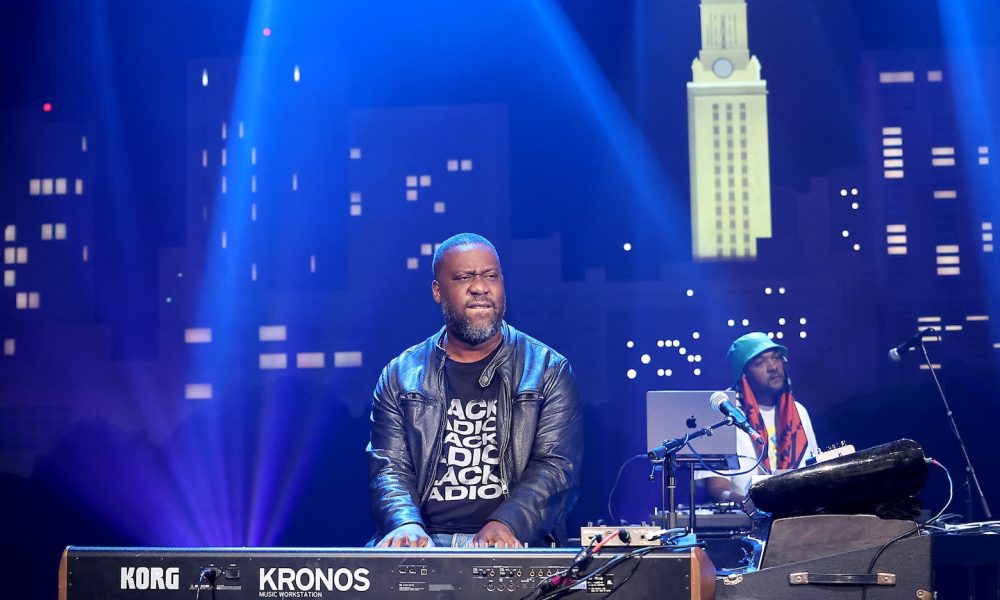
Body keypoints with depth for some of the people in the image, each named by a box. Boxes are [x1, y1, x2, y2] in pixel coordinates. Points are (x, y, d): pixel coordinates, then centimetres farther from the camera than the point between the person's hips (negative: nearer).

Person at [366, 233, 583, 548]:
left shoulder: (549, 371, 9)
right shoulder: (402, 375, 14)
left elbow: (556, 466, -1)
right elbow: (388, 467, 5)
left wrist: (505, 524, -20)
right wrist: (406, 525, -18)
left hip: (515, 545, -2)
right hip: (427, 542, 2)